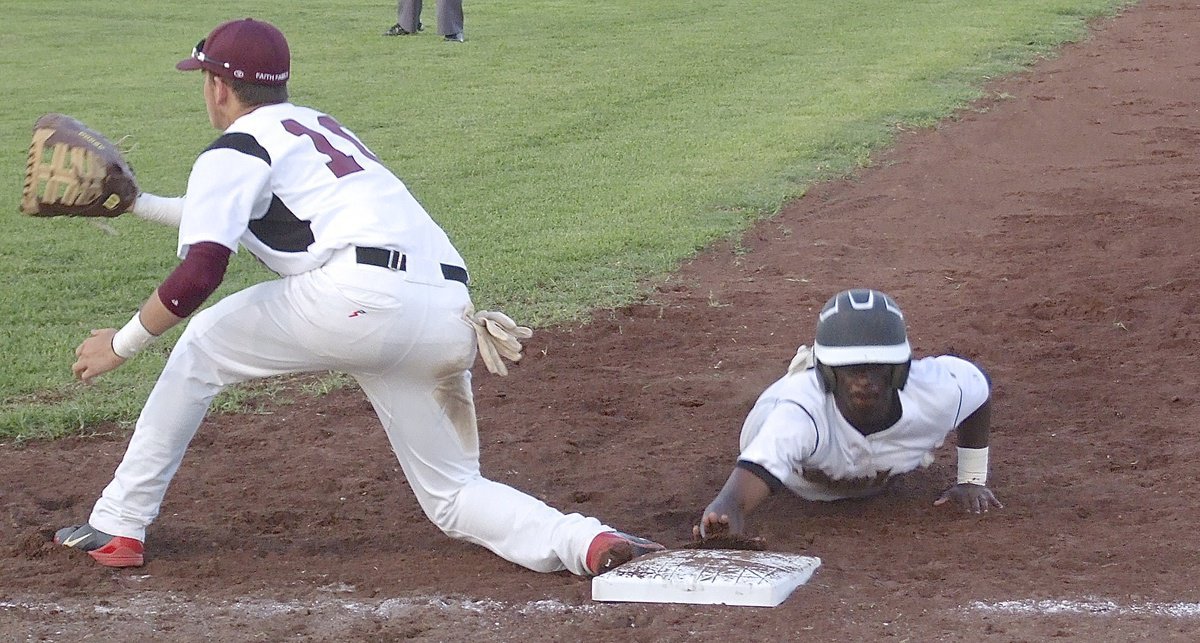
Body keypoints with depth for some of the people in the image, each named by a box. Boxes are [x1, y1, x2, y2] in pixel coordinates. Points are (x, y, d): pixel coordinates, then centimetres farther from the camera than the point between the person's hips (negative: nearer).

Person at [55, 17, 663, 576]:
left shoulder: (236, 149, 10)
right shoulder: (320, 125, 34)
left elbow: (199, 274, -3)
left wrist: (121, 344, 9)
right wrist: (137, 204, 53)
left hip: (363, 297, -7)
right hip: (450, 316, 7)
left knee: (201, 347, 15)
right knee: (451, 496, 14)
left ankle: (118, 526, 15)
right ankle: (584, 541, -12)